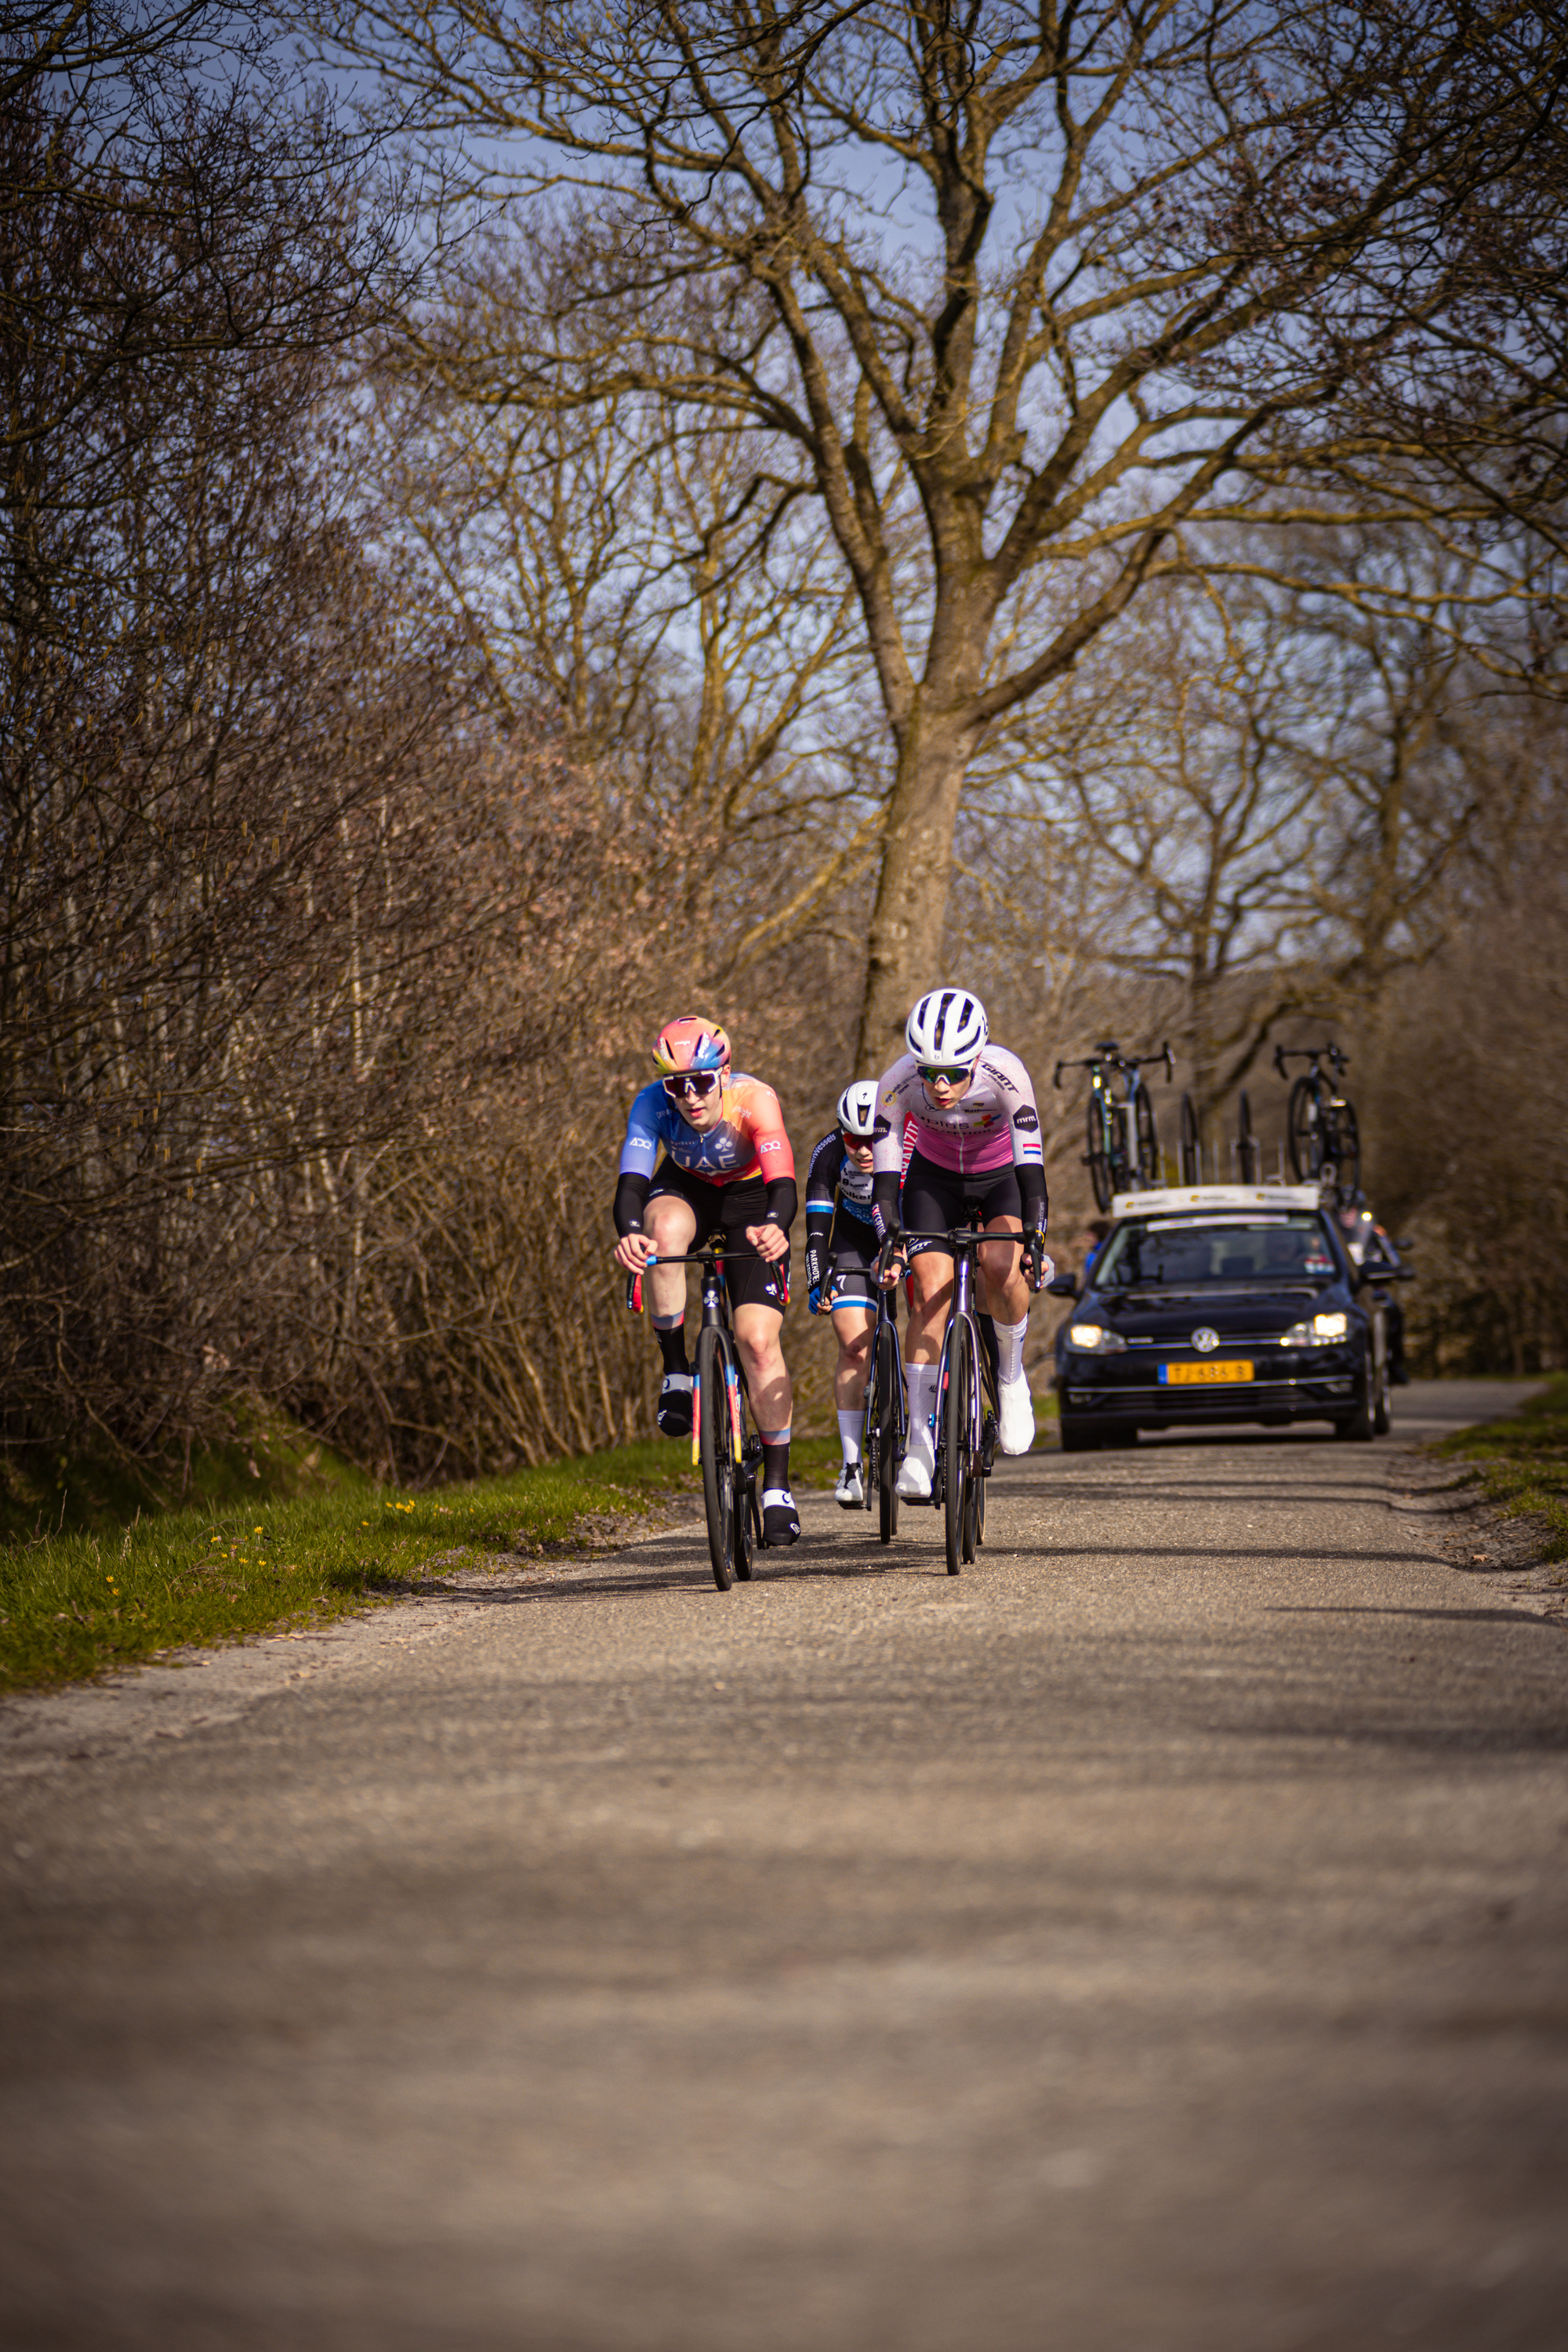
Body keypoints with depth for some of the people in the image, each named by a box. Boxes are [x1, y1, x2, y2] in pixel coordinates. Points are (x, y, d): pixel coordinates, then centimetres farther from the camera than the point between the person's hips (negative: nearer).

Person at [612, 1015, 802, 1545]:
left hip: (748, 1197, -1)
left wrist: (775, 1226, -66)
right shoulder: (652, 1105, -28)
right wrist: (628, 1233, -60)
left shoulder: (754, 1099, -33)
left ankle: (777, 1487, -4)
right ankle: (676, 1373, -20)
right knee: (664, 1229, -37)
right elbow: (631, 1183, -37)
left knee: (758, 1339, -15)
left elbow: (783, 1183, -43)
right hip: (686, 1189, 2)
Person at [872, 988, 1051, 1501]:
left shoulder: (1005, 1075, -33)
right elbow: (884, 1170, -25)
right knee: (930, 1289, -17)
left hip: (1001, 1177, -1)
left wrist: (1035, 1236, -42)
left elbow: (1030, 1159, -34)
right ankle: (920, 1443, -14)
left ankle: (1011, 1373, -2)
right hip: (934, 1179, 1)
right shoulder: (898, 1082, -29)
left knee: (1001, 1267, -30)